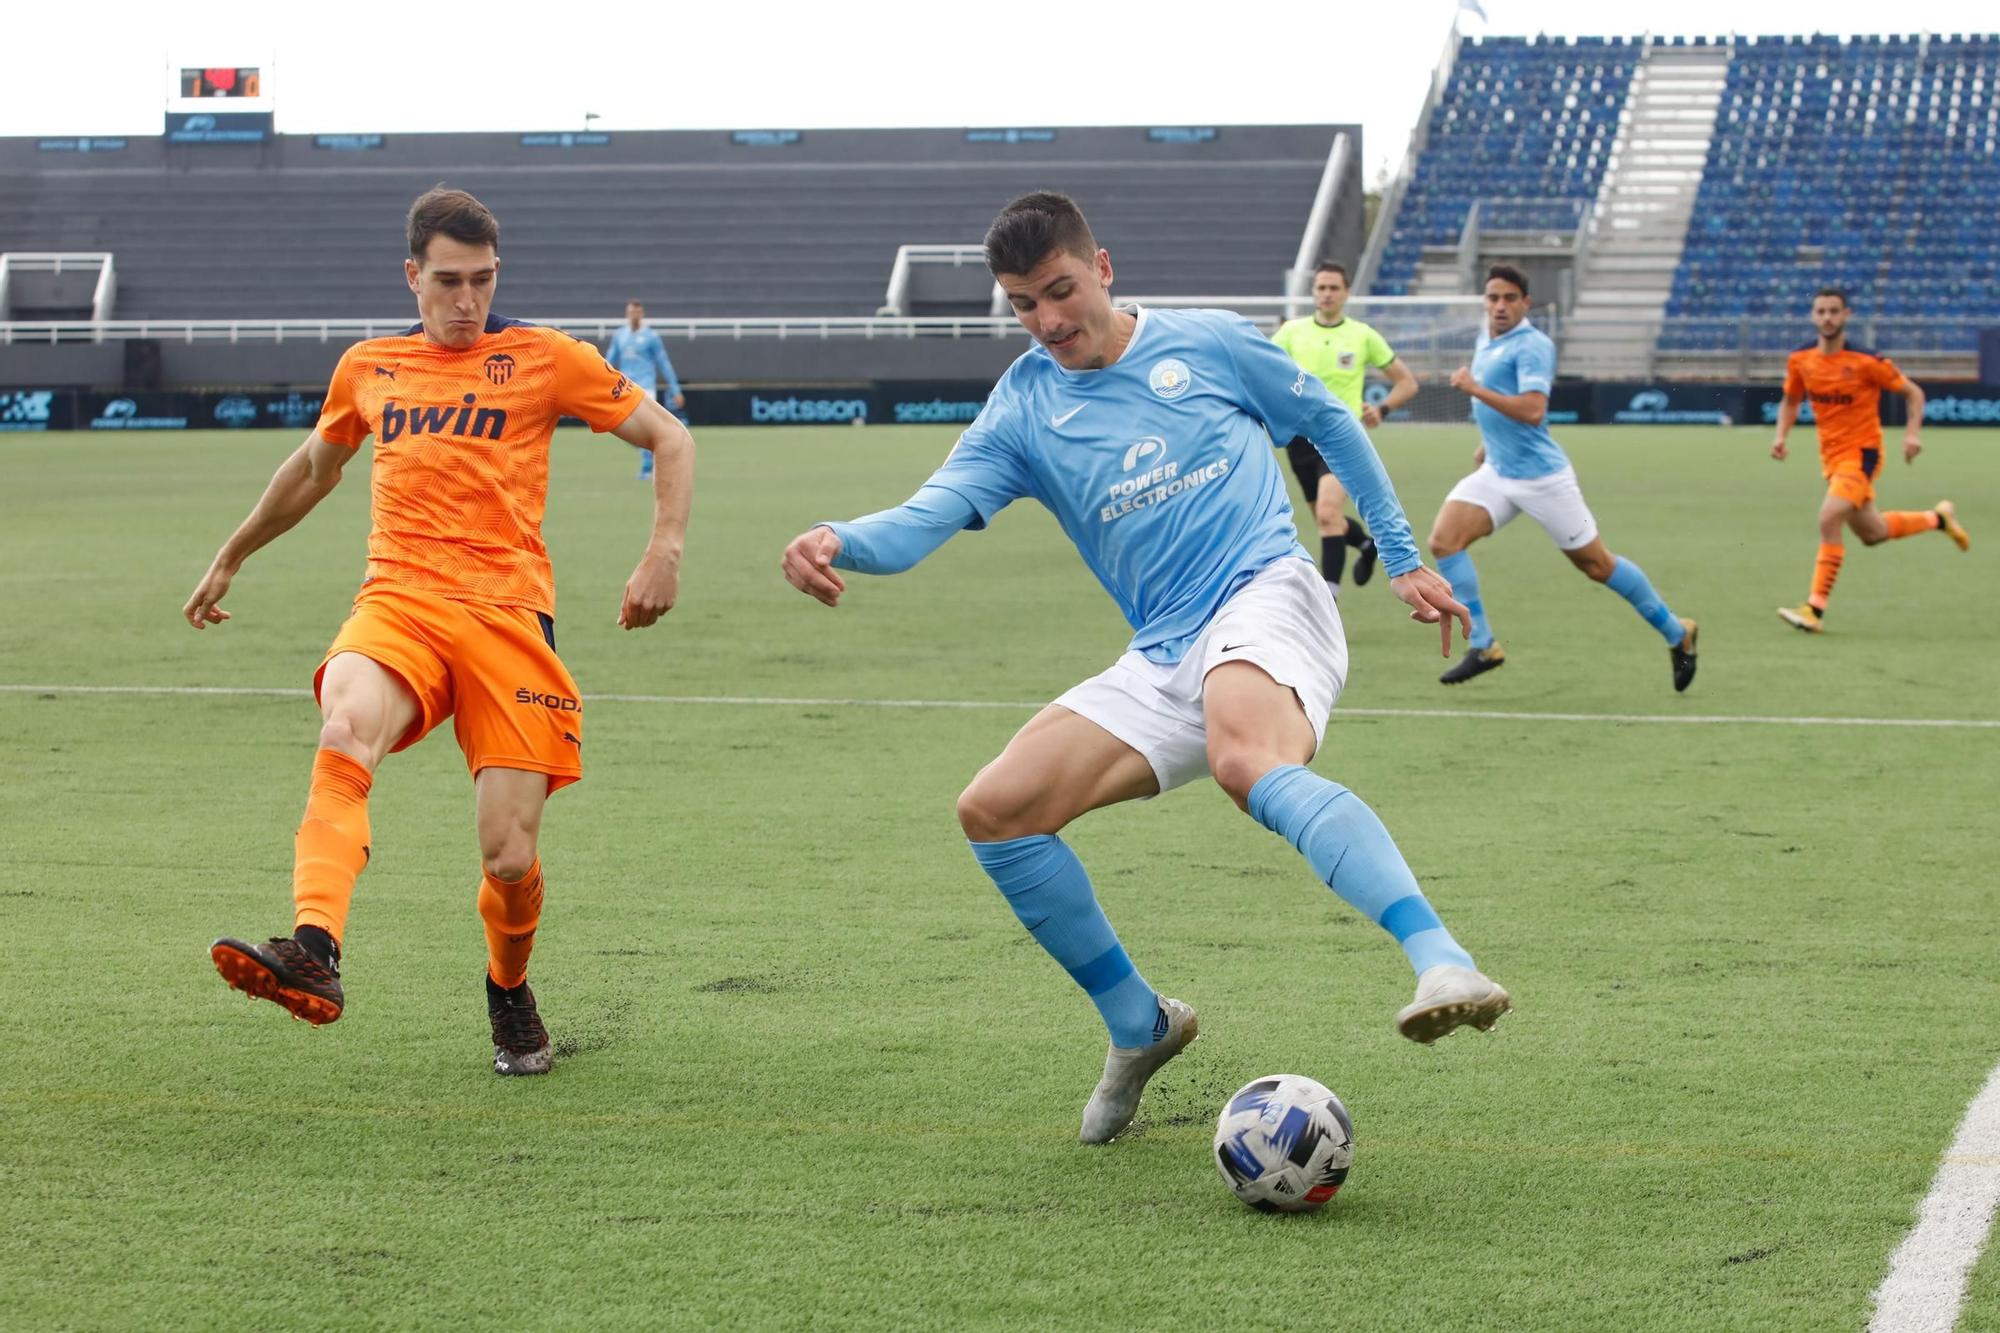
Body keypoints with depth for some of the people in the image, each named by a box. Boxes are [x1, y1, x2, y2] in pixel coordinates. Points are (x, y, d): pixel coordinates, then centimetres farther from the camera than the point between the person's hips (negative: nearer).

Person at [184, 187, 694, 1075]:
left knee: (509, 855, -7)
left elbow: (669, 438, 11)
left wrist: (665, 551, -5)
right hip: (398, 601, 1)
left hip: (506, 611, -1)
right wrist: (230, 558, 45)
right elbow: (316, 467, 36)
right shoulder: (368, 368, 18)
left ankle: (509, 992, 27)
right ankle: (314, 954, -49)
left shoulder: (542, 358, 8)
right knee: (345, 730, -34)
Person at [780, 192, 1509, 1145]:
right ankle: (1137, 1027, 10)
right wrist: (840, 541, -30)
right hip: (1164, 660, 5)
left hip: (1265, 597, -5)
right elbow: (928, 516, -7)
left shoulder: (1206, 342, 4)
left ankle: (1442, 964, -55)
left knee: (1247, 763, -39)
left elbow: (1331, 424, 17)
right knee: (993, 810, -7)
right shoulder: (1023, 412, 8)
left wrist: (1402, 557, 17)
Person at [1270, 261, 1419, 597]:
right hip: (1302, 437, 4)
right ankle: (1368, 543, 49)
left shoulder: (1363, 336, 1)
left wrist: (1382, 409, -10)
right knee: (1327, 521, 16)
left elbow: (1406, 382, 8)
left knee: (1327, 514, -24)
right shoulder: (1292, 331, 3)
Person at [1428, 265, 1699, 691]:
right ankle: (1482, 647, -8)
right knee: (1443, 540, -13)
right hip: (1497, 472, 8)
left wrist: (1475, 389, -28)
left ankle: (1677, 634, 20)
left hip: (1541, 476, -8)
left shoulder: (1532, 346, -16)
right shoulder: (1486, 340, 10)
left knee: (1597, 566, 2)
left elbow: (1533, 411, -30)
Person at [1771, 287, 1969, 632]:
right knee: (1871, 533, 17)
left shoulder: (1866, 362, -16)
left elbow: (1913, 393, -5)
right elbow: (1791, 401, 15)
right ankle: (1938, 518, 43)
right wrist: (1782, 436, -3)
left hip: (1862, 451, -6)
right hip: (1831, 454, 6)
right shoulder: (1799, 360, -3)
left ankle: (1815, 609, -20)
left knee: (1829, 519, -24)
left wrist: (1913, 432, -19)